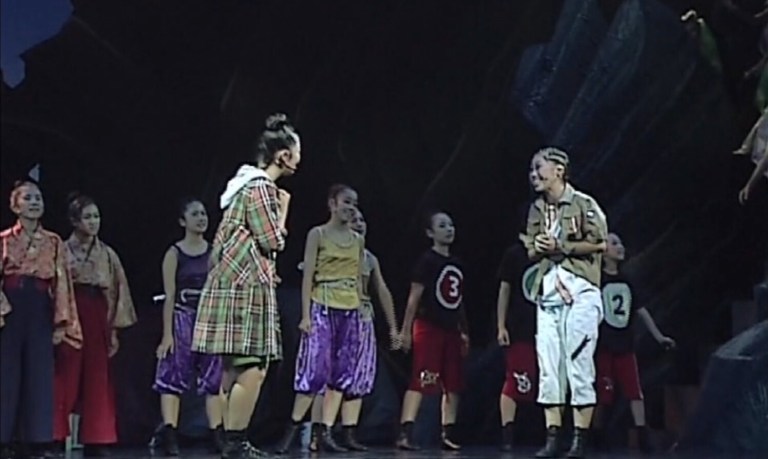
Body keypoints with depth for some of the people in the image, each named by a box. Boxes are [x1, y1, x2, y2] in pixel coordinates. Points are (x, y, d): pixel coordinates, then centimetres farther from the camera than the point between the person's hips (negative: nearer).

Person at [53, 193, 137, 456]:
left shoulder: (108, 255, 10)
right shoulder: (63, 251, 0)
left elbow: (116, 294, 9)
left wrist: (114, 329, 4)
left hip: (98, 321, 3)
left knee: (97, 382, 4)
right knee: (66, 380, -3)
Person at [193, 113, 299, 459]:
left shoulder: (251, 184, 18)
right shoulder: (260, 188, -12)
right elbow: (272, 242, -12)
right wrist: (283, 209, 1)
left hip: (240, 284, 11)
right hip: (247, 287, -11)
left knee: (239, 370, 11)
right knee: (251, 369, -11)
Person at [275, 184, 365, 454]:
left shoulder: (358, 240, 13)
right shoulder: (318, 234, -1)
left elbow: (359, 279, 16)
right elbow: (308, 276, -5)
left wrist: (359, 313, 9)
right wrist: (306, 315, -12)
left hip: (350, 311, 6)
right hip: (323, 308, -6)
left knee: (342, 373, 1)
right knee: (316, 370, -11)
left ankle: (325, 433, 4)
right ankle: (292, 430, 0)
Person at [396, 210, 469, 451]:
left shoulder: (457, 264, 15)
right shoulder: (427, 261, -7)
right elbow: (414, 297, -11)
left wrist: (464, 331, 19)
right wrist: (405, 330, -15)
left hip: (451, 329, 8)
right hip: (428, 326, -8)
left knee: (453, 385, 8)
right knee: (419, 381, -14)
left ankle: (448, 434, 16)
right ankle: (405, 433, -17)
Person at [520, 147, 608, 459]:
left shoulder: (584, 205, -3)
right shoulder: (536, 210, 16)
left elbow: (599, 243, -8)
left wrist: (560, 246, -11)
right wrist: (538, 247, -5)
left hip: (579, 290, -6)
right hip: (547, 291, 6)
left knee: (579, 366, -7)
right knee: (548, 368, 2)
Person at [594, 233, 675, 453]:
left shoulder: (626, 280, 13)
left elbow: (640, 310, 20)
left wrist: (658, 336, 21)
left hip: (625, 344, 6)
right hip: (602, 345, -6)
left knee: (635, 391, 1)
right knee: (600, 394, -2)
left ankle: (643, 436, 2)